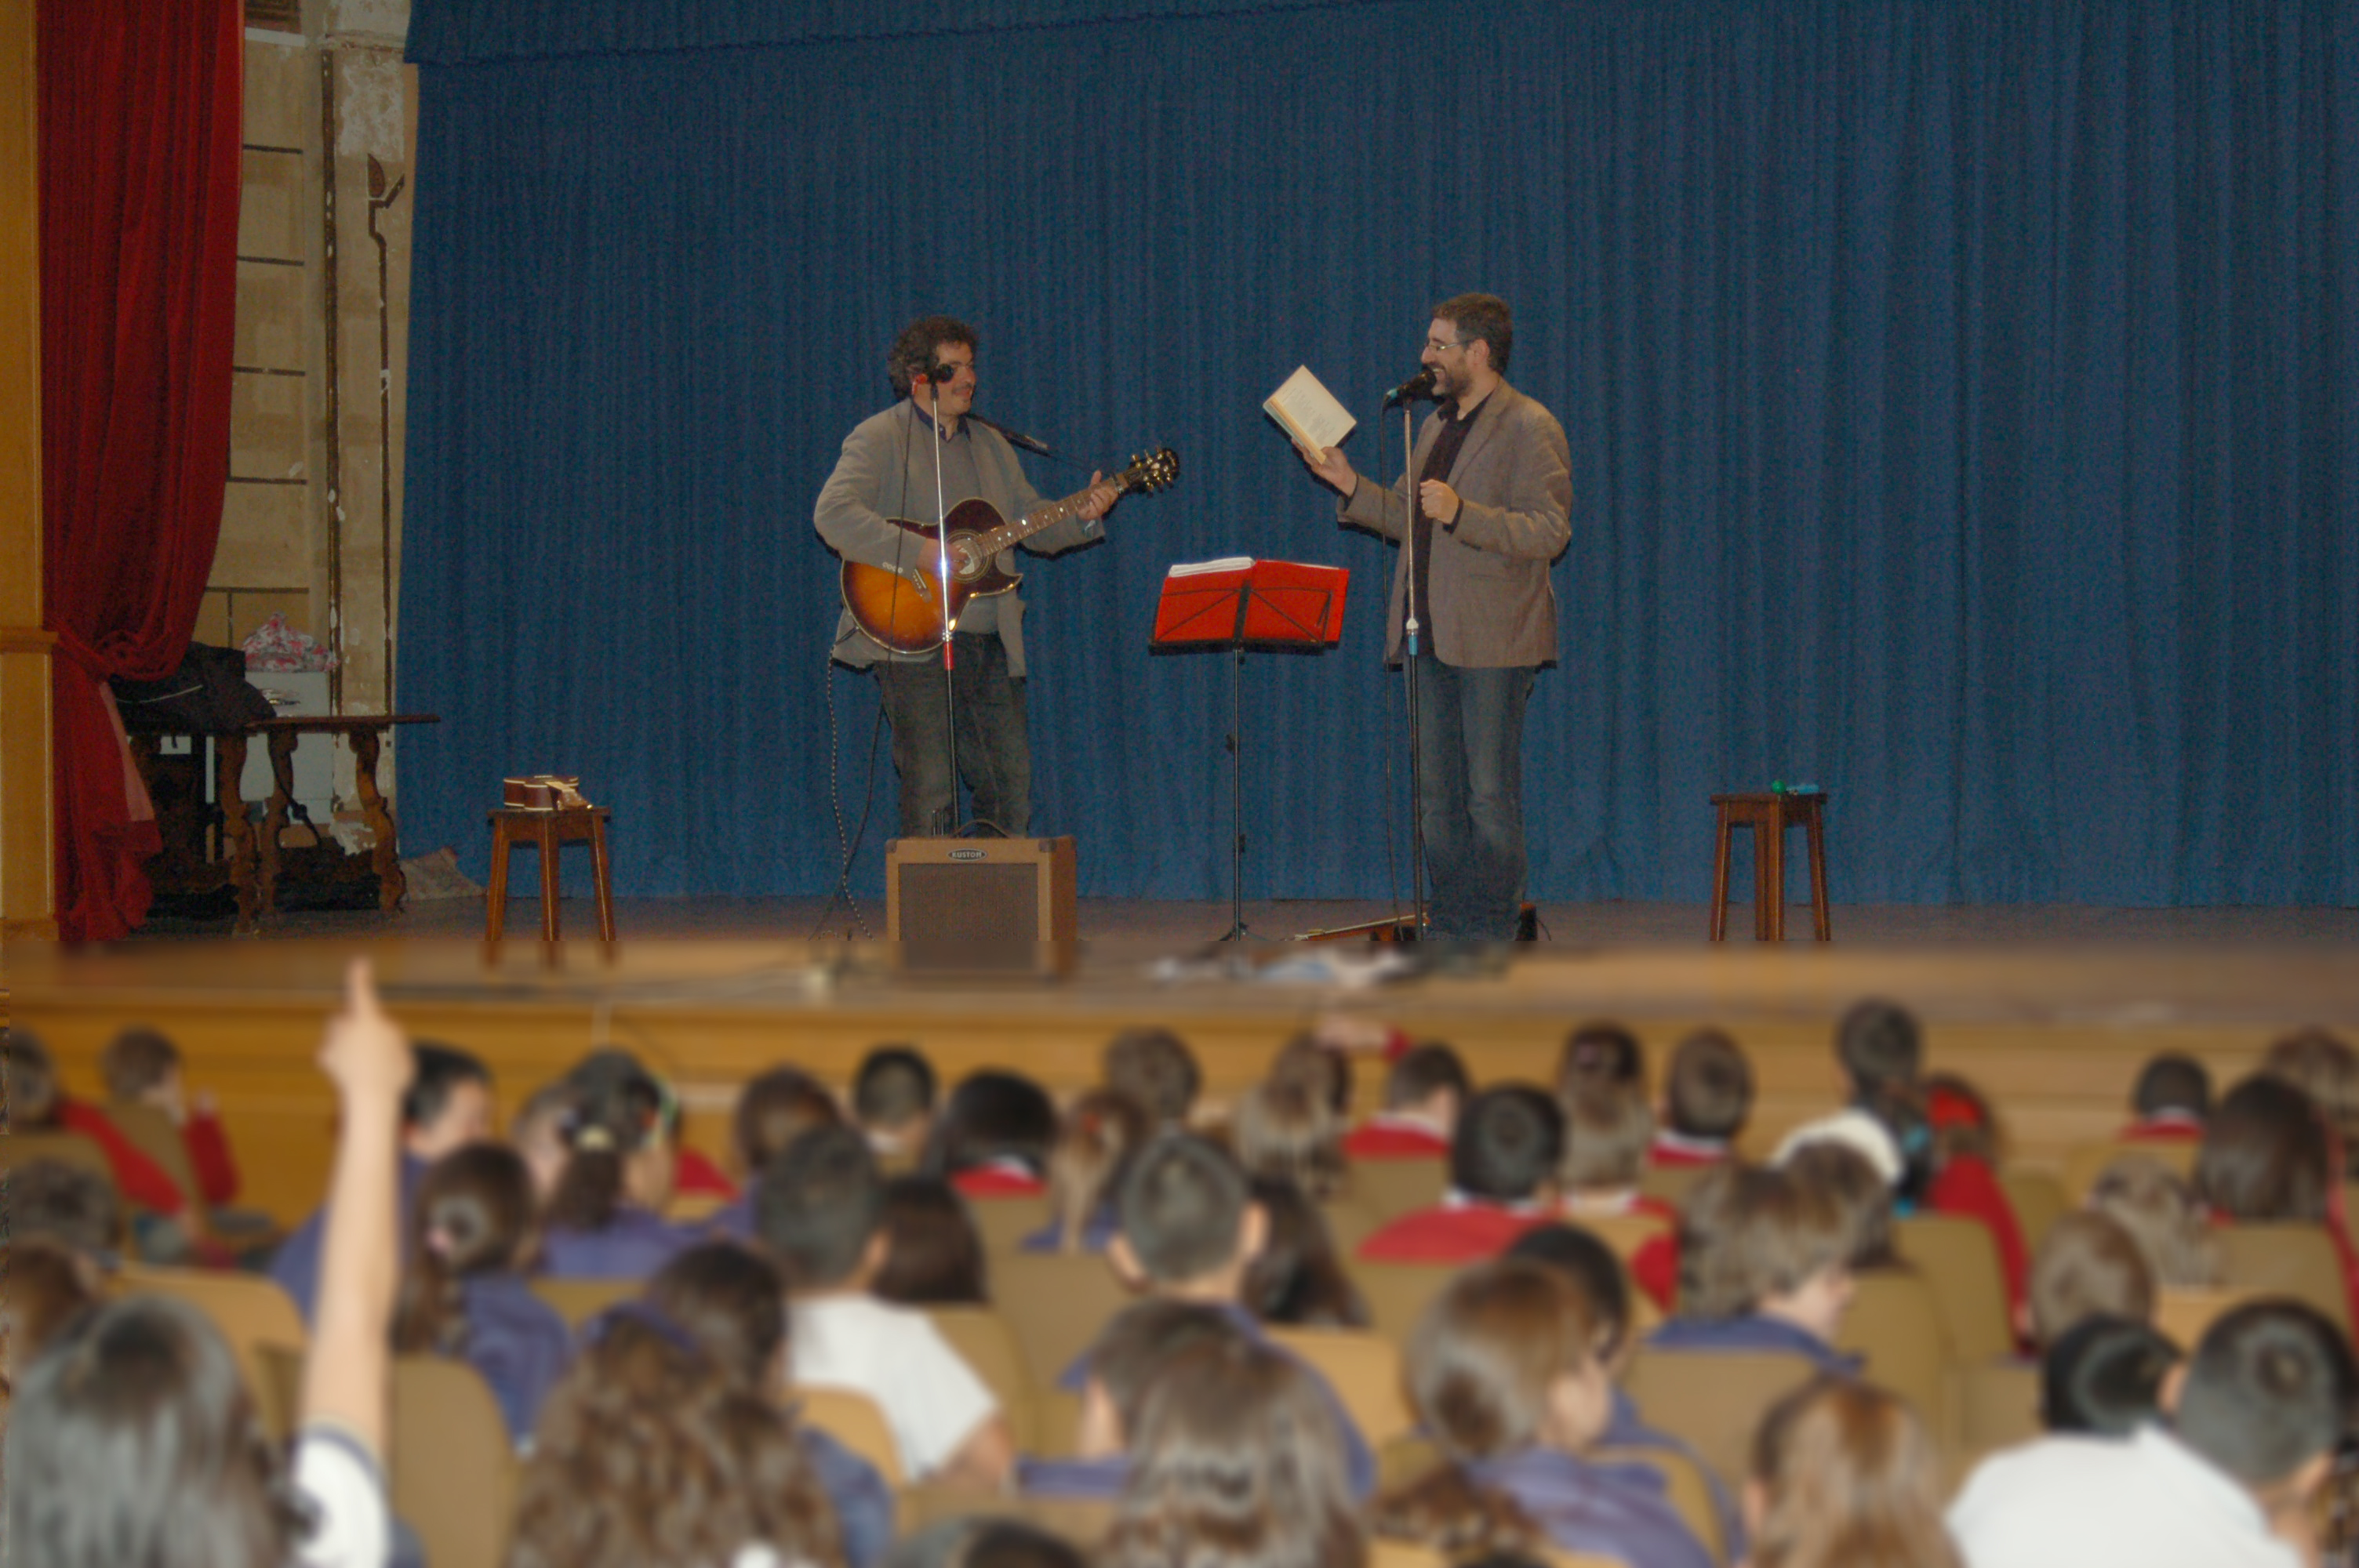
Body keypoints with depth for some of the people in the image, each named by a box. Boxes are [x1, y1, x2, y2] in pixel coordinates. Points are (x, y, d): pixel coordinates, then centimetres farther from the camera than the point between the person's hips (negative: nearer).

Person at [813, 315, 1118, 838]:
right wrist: (920, 552, -24)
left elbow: (1034, 525, 21)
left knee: (1013, 785, 5)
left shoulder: (990, 445, 20)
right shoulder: (879, 439, -3)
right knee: (931, 789, -10)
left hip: (992, 642, 7)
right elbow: (833, 515, -18)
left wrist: (1080, 517, 0)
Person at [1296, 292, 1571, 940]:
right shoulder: (1436, 426, 19)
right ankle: (1449, 935, 16)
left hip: (1491, 643, -8)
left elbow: (1549, 533, -16)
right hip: (1431, 639, 8)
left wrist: (1460, 513, -25)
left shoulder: (1529, 428, -8)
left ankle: (1492, 946, -2)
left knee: (1491, 800, -6)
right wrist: (1351, 487, 10)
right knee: (1439, 797, 10)